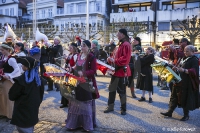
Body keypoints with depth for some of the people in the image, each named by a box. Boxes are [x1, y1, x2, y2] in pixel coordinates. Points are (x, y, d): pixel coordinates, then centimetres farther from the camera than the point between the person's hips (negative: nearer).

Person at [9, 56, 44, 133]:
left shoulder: (21, 80, -22)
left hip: (22, 112, -7)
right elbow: (41, 94, 10)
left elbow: (11, 96, -11)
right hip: (33, 111, 7)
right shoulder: (37, 78, -1)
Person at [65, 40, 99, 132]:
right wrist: (73, 69, 0)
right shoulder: (79, 56, 11)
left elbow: (93, 71, -16)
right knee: (76, 101, 13)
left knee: (86, 103, 2)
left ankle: (87, 125, 16)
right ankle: (75, 123, 26)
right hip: (78, 82, 7)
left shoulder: (92, 57, -11)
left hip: (87, 83, -7)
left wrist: (84, 73, -28)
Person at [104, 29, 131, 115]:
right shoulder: (120, 44, 16)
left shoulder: (126, 45, -14)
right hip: (116, 71, 10)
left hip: (122, 71, -10)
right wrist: (111, 59, -1)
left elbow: (125, 59, -24)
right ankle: (110, 106, 26)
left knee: (121, 91, 1)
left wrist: (114, 61, -22)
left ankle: (123, 109, 16)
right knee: (112, 89, 14)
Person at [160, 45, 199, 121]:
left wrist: (183, 70, -36)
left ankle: (186, 115, 16)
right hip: (179, 80, 8)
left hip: (187, 83, -8)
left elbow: (194, 71, -22)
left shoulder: (194, 60, -10)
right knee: (175, 96, 9)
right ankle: (170, 112, 16)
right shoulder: (184, 58, 14)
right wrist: (177, 68, 6)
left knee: (185, 98, 0)